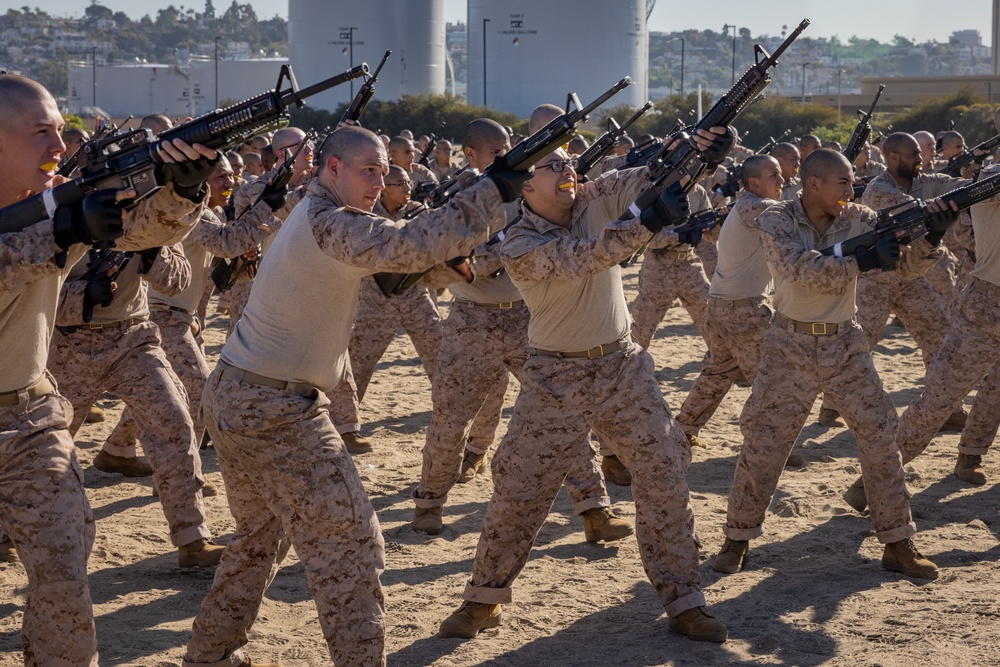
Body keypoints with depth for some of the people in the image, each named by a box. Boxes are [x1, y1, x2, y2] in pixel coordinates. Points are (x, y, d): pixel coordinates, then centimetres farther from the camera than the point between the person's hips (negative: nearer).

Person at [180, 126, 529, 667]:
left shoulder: (310, 214, 15)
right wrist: (493, 190, -27)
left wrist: (449, 255, -4)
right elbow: (408, 247, -31)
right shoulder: (330, 222, -18)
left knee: (260, 536, 23)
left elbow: (390, 261, 15)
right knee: (348, 541, -6)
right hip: (275, 411, -10)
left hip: (230, 396, 10)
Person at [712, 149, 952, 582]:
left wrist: (930, 235, -27)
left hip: (846, 347, 3)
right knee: (762, 444, 0)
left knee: (880, 437, 0)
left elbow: (909, 263, -7)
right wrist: (861, 261, -36)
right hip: (790, 348, -3)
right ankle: (738, 538, 16)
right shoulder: (776, 222, -11)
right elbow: (802, 270, -27)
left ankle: (897, 545, 9)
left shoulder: (858, 219, -2)